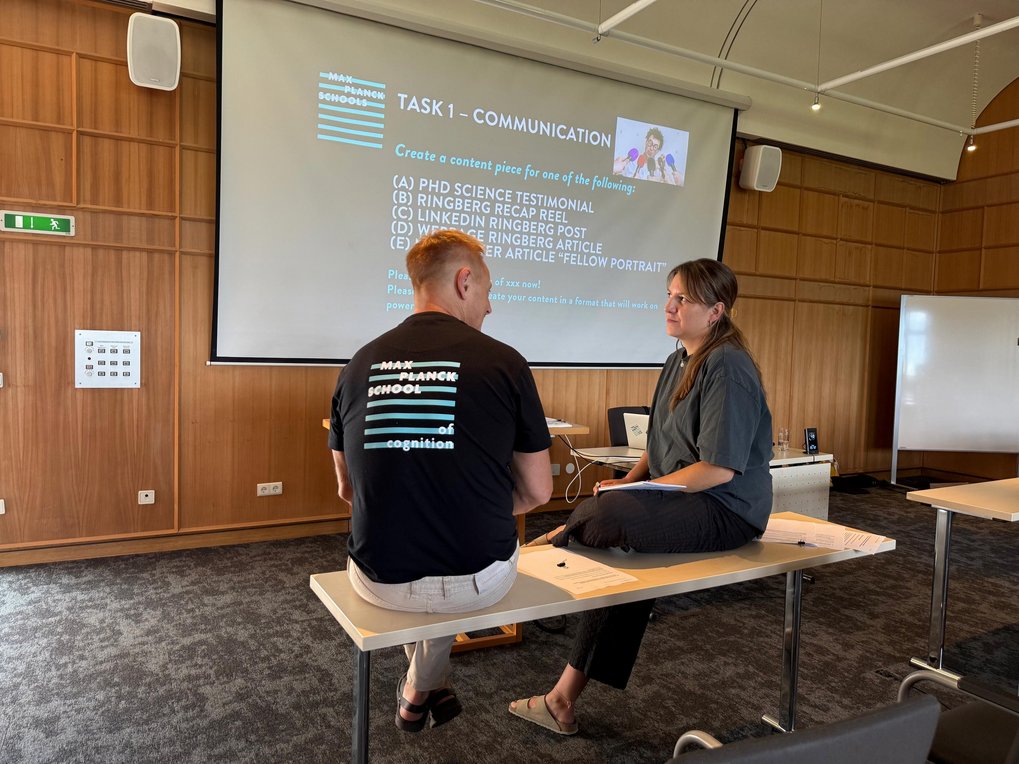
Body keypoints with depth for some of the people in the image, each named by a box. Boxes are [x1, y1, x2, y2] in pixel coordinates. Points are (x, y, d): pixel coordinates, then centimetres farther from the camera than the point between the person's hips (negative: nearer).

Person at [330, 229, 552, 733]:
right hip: (477, 582, -2)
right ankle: (419, 691, 44)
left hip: (378, 581, 3)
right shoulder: (503, 362, -10)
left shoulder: (360, 364, -2)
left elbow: (347, 489, 9)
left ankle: (430, 688, 53)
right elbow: (537, 491, -4)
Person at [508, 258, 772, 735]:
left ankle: (540, 551, -3)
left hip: (727, 509, -8)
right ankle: (564, 697, -7)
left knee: (610, 514, -30)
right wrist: (629, 482, -2)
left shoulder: (727, 367, -15)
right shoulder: (677, 362, 13)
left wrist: (633, 490, -17)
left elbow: (719, 468, -20)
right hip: (679, 500, 8)